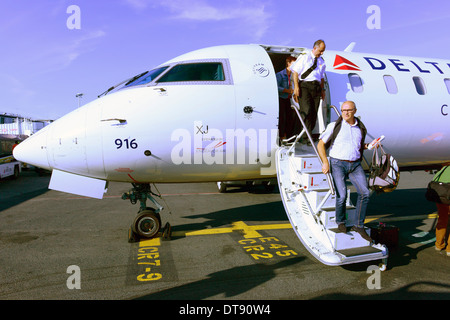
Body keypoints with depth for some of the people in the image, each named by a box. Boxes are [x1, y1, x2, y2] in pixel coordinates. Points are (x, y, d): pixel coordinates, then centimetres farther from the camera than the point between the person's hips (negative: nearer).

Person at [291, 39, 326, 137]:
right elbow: (295, 72, -1)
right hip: (305, 85, -5)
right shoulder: (305, 58, 5)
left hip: (316, 87, 6)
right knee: (306, 110, -17)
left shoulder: (321, 62, 21)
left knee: (314, 112, 0)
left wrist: (322, 90, 19)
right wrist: (296, 87, -10)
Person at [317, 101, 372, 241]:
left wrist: (368, 146, 4)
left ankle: (359, 225, 3)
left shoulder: (361, 128, 11)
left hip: (355, 164, 4)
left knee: (364, 193, -12)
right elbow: (321, 144, -2)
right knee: (342, 195, -18)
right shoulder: (334, 126, -2)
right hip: (337, 164, -4)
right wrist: (325, 162, -12)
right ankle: (340, 222, 10)